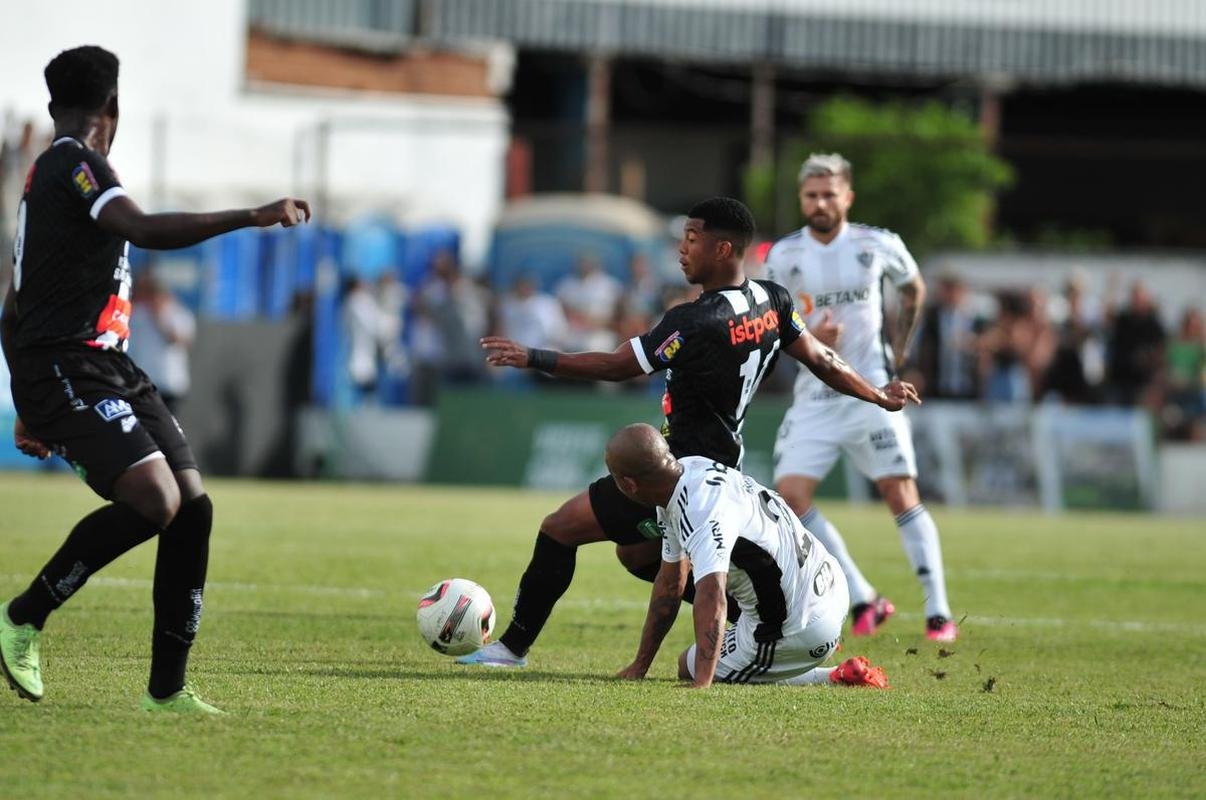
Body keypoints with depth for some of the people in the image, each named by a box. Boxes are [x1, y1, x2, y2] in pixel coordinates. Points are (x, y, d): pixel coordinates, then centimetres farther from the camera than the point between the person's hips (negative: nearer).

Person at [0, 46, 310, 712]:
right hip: (66, 368, -10)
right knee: (153, 501, -25)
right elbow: (143, 230, -26)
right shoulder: (75, 163, -7)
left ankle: (166, 689, 1)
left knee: (192, 506, 0)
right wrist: (251, 218, -24)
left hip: (107, 369, 10)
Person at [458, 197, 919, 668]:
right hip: (722, 462, 9)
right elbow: (821, 361, 9)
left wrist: (532, 359, -18)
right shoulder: (772, 302, 0)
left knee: (559, 529, -1)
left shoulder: (695, 323, -25)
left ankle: (513, 646, 5)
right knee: (636, 553, 25)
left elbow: (615, 367, -22)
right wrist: (879, 396, 25)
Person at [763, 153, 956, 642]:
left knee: (901, 493, -9)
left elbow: (913, 290, 18)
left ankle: (938, 612, -4)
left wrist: (899, 350, 11)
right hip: (814, 395, 2)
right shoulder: (784, 256, -2)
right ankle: (864, 601, -2)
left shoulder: (878, 246, -1)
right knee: (790, 495, -11)